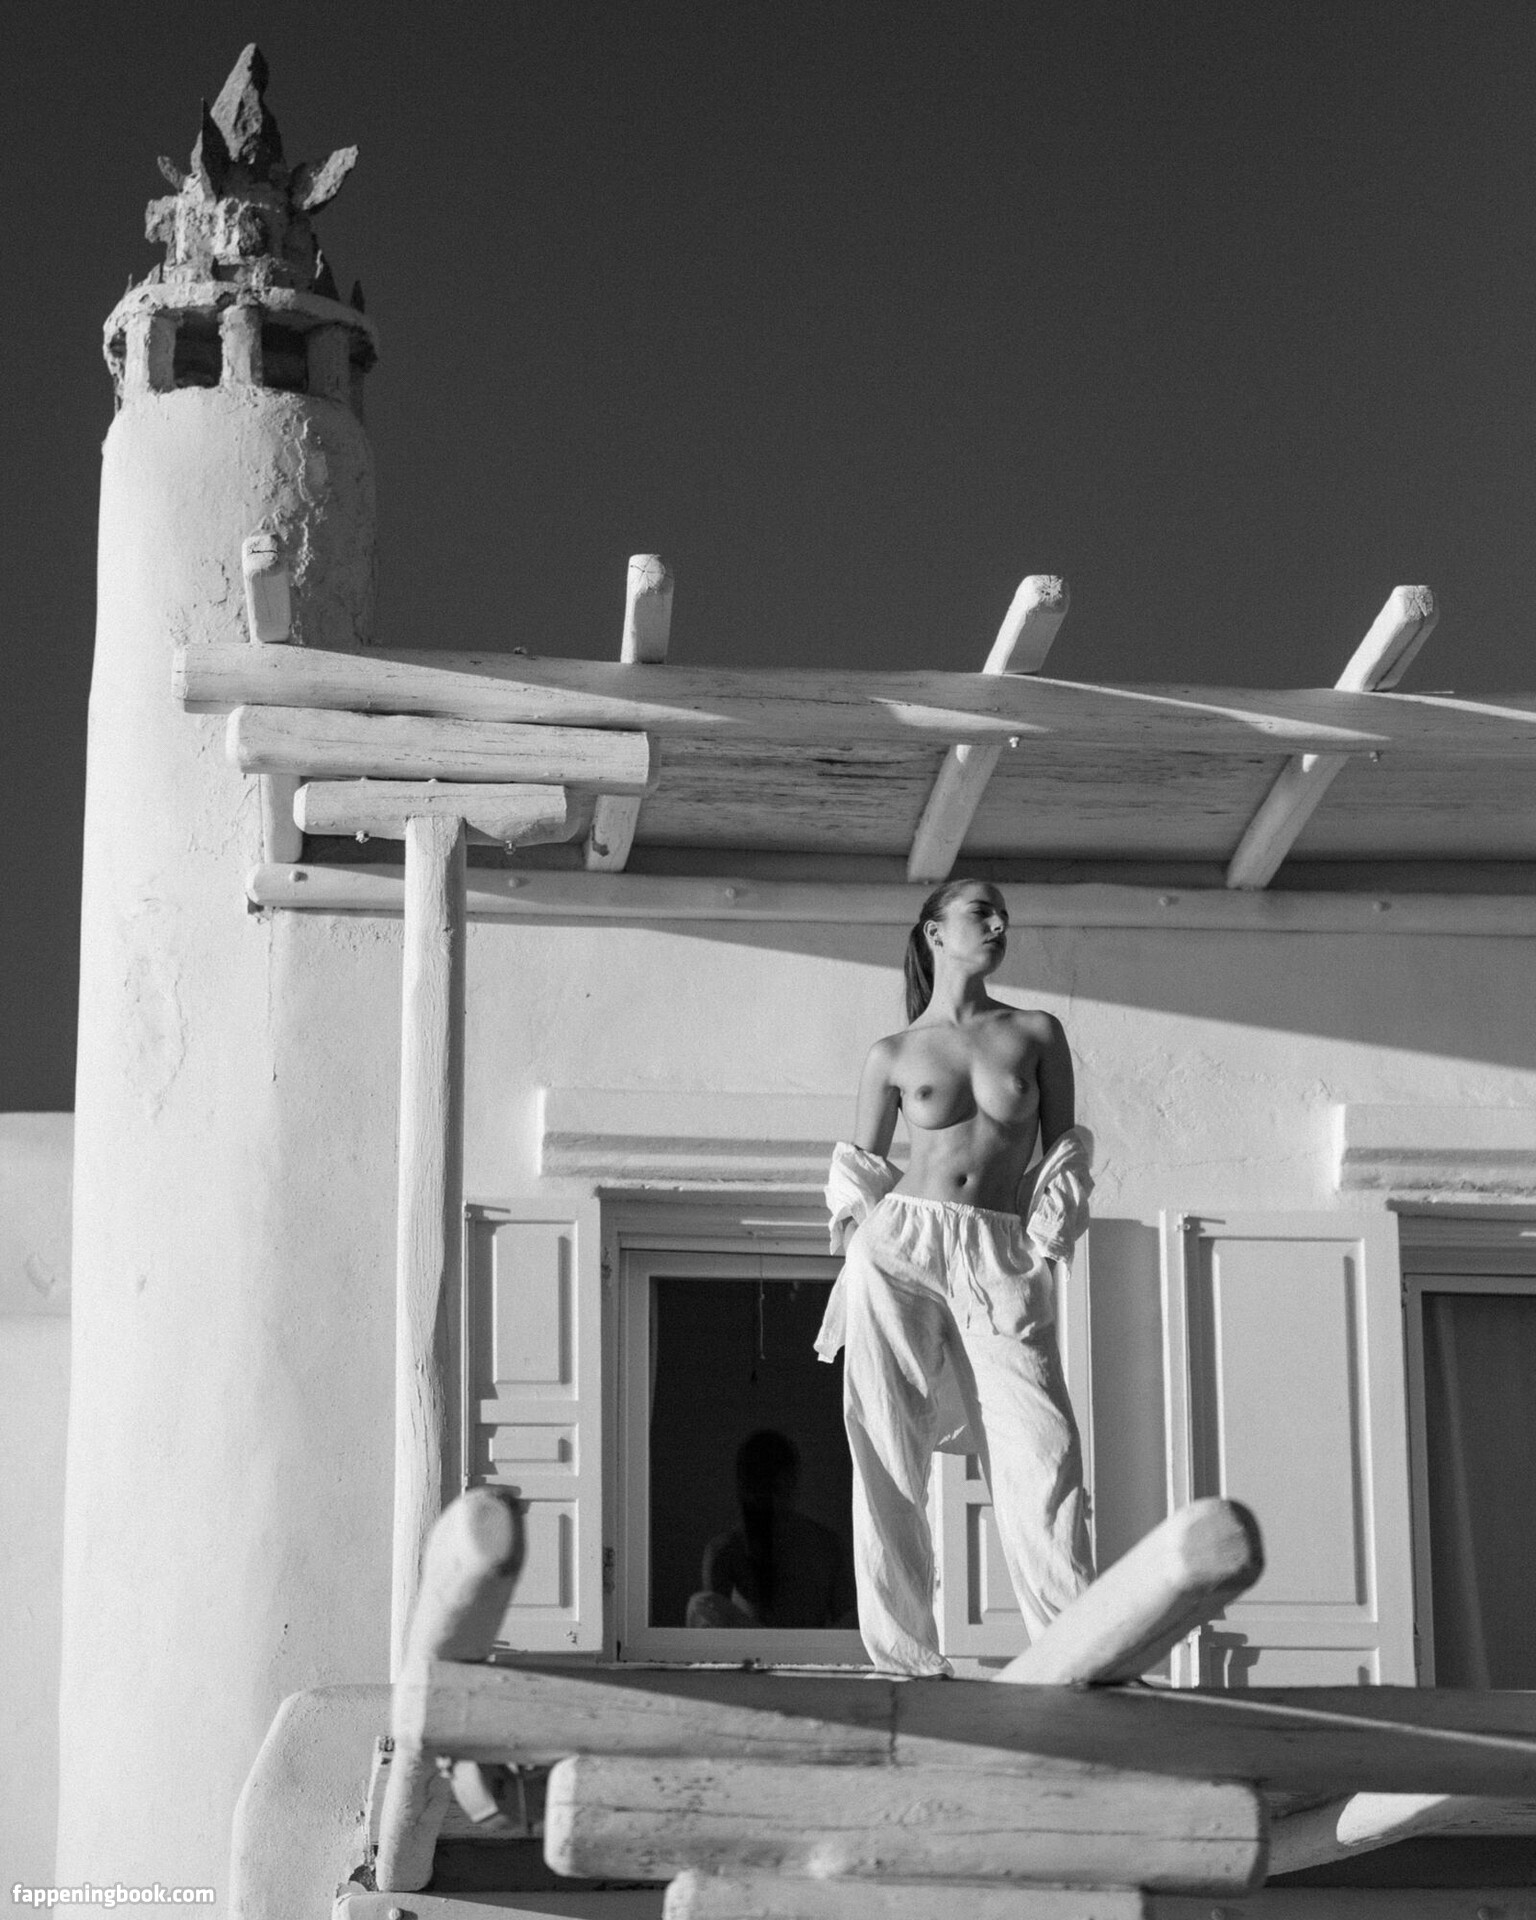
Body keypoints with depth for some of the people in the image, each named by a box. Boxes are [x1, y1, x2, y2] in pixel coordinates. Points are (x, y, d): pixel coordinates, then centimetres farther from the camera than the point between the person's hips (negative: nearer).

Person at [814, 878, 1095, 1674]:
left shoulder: (1036, 1034, 11)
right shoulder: (893, 1056, 10)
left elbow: (1063, 1151, 14)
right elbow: (856, 1167, 18)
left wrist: (1044, 1243, 3)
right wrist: (866, 1229, 2)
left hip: (1002, 1259, 0)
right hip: (899, 1250, 0)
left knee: (1042, 1451, -13)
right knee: (889, 1455, -5)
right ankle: (905, 1655, -2)